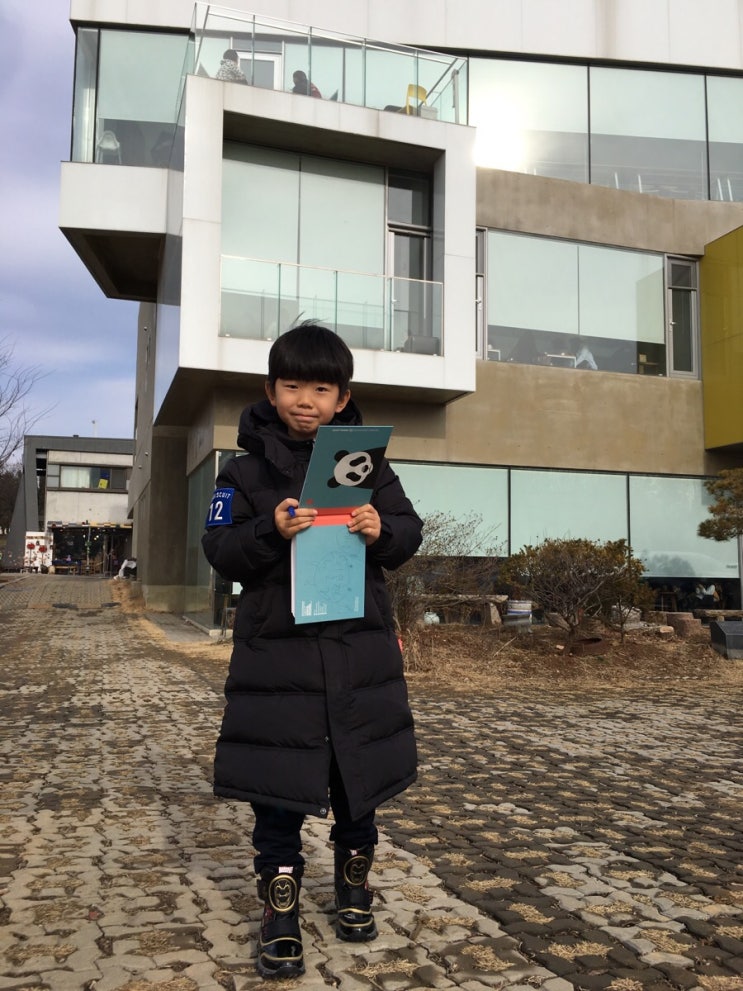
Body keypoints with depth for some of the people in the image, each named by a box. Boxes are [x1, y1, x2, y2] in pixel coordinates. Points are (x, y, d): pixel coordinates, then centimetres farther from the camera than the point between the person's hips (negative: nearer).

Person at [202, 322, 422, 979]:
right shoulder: (247, 471, 0)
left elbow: (410, 531, 5)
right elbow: (221, 552, -6)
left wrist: (381, 530, -17)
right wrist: (270, 530, -24)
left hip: (360, 646, 2)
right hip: (276, 648, -2)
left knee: (359, 770, 15)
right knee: (276, 780, 2)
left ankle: (354, 878, 37)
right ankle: (280, 903, 20)